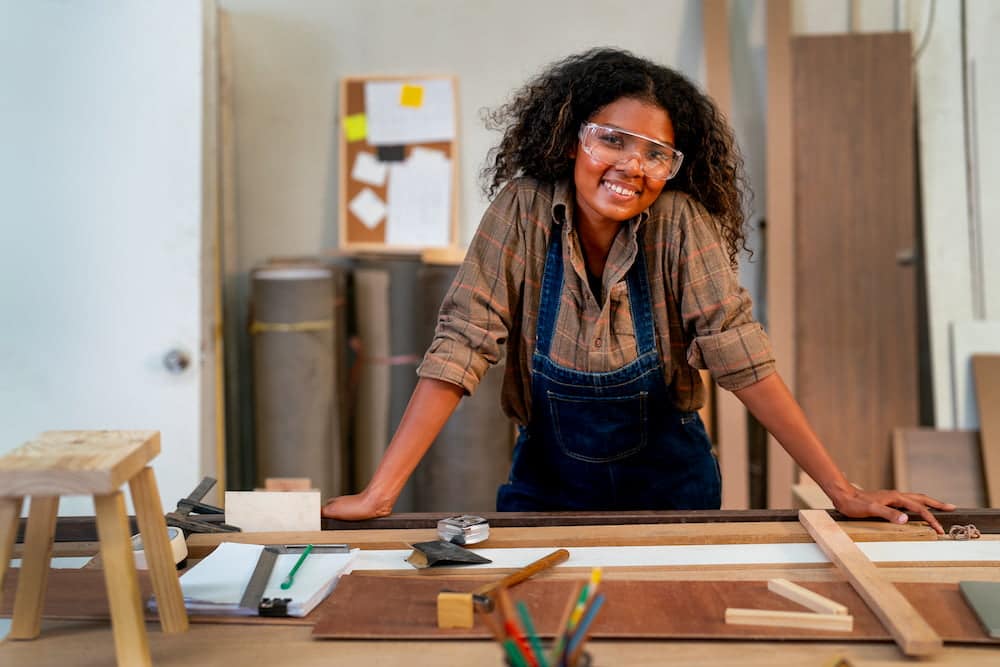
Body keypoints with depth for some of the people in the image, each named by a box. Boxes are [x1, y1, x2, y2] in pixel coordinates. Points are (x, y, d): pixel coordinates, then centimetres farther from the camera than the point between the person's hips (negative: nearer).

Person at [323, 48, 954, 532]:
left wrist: (845, 492, -25)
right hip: (548, 482, 0)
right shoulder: (524, 210, -19)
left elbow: (742, 357, -21)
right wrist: (380, 493, -28)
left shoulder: (679, 222, -19)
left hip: (668, 482, 1)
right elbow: (460, 350, -22)